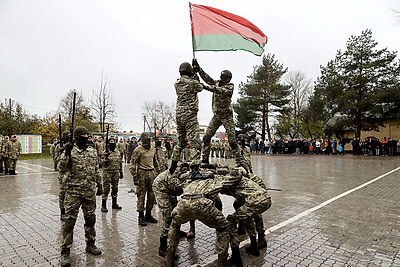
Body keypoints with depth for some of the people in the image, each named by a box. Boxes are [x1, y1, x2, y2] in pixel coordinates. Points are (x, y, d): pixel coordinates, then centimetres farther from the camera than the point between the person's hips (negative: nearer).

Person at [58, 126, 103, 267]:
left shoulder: (93, 151, 7)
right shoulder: (70, 151, -6)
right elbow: (62, 169, -16)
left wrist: (99, 185, 15)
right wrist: (66, 154, -28)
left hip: (90, 192, 4)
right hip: (73, 192, -4)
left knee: (90, 218, 14)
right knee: (69, 221, 1)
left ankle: (90, 244, 31)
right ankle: (65, 251, 15)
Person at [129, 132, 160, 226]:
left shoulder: (153, 149, 11)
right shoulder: (138, 150, -7)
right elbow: (133, 164, -8)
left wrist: (158, 173, 18)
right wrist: (134, 176, -13)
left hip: (152, 173, 6)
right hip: (142, 173, -6)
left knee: (152, 195, 10)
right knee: (141, 195, 1)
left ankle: (148, 215, 25)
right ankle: (141, 217, 13)